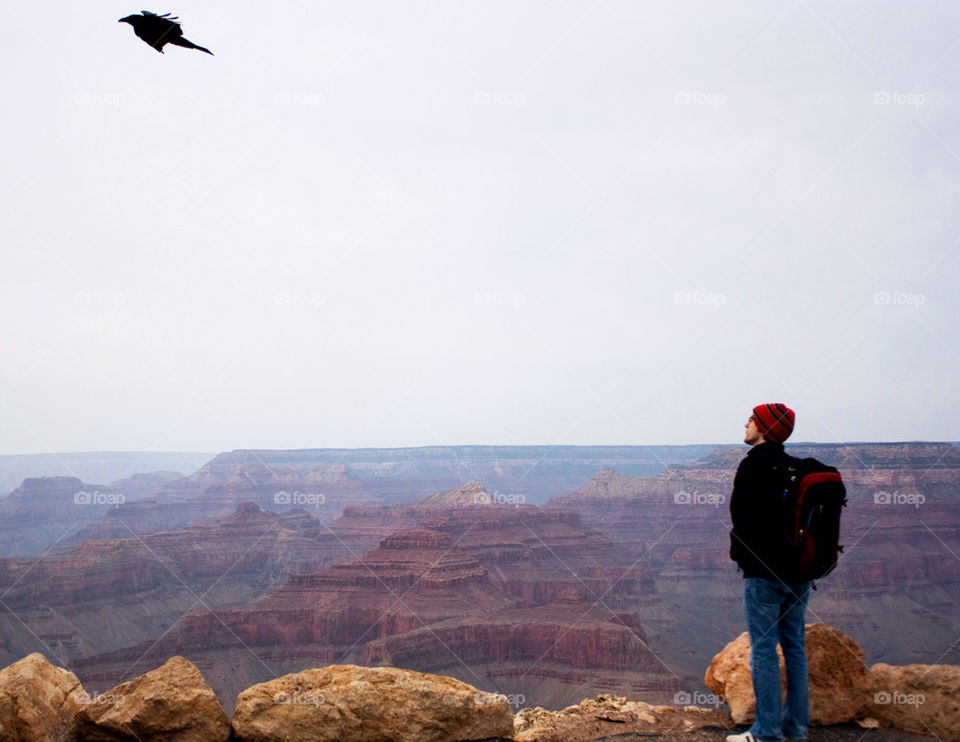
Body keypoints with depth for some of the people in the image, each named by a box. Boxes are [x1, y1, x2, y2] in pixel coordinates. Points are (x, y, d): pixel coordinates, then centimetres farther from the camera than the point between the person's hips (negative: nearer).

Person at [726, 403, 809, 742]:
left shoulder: (753, 466, -12)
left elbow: (743, 519, -15)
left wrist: (741, 554, 0)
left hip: (764, 572, -8)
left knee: (763, 650, -4)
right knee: (794, 647, 13)